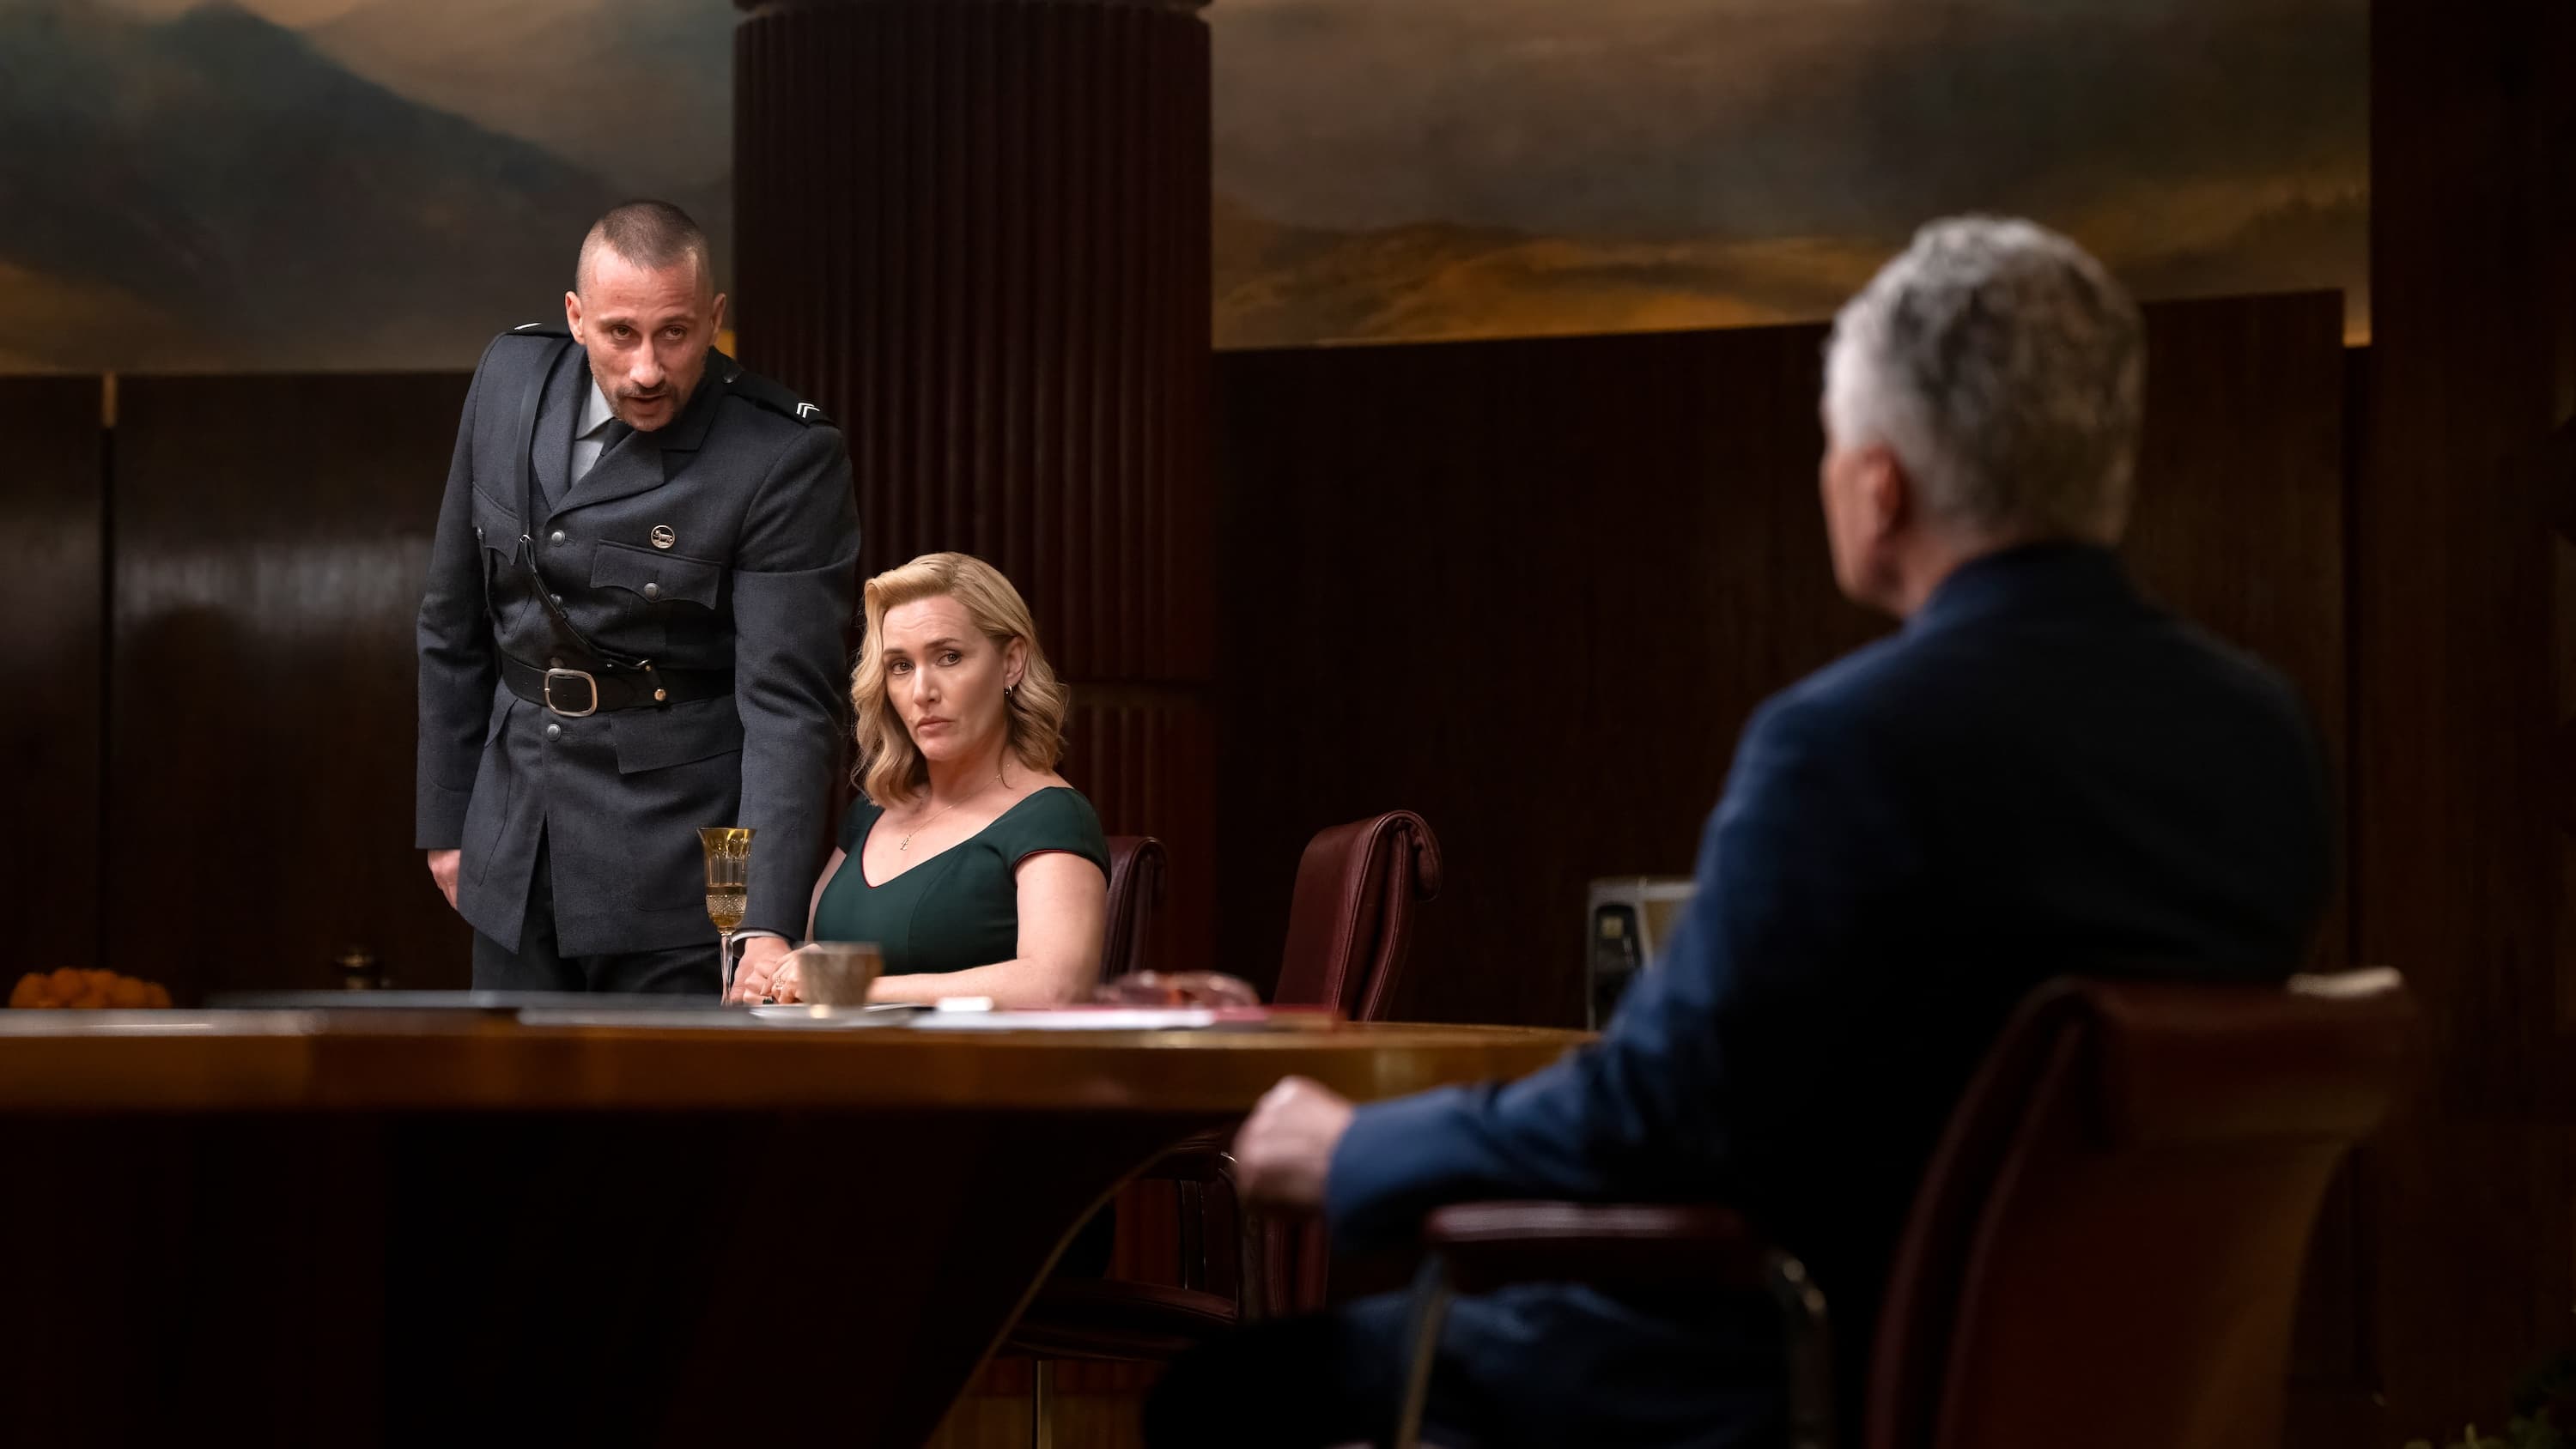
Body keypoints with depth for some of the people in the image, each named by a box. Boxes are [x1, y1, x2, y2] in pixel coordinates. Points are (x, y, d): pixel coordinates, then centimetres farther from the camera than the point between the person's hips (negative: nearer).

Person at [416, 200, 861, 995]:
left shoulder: (789, 458, -17)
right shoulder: (511, 378, 0)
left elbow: (787, 701, -21)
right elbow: (454, 621, 11)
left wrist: (766, 926, -30)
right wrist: (446, 818, 13)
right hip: (515, 858, 5)